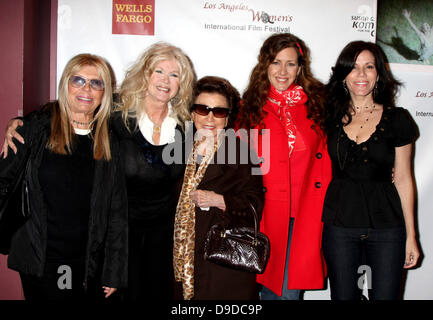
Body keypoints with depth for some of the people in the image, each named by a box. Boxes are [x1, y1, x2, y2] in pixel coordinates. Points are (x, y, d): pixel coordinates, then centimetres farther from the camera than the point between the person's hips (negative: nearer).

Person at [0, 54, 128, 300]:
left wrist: (114, 273, 1)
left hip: (89, 263, 2)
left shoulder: (109, 141, 1)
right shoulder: (38, 126, -4)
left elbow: (117, 212, 2)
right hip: (39, 261, -1)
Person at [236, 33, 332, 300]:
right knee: (270, 282, 6)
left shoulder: (318, 103, 7)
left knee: (291, 287, 3)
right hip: (266, 212, -1)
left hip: (307, 212, 1)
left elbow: (328, 156, 11)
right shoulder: (250, 108, 4)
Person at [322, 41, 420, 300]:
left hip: (386, 223, -1)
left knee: (385, 295, 5)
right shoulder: (330, 117, 3)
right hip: (339, 224, 1)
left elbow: (403, 179, 3)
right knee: (343, 296, 10)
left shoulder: (397, 120, 0)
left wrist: (411, 235, 4)